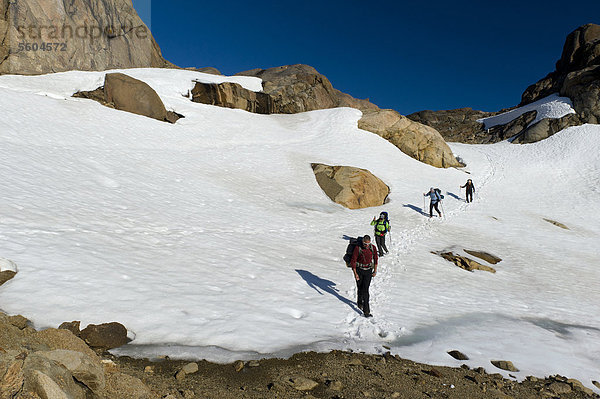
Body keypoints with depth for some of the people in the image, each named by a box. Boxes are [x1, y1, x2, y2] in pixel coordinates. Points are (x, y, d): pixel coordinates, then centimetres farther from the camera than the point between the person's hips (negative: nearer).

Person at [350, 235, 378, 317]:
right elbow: (353, 261, -12)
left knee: (365, 289, -8)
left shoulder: (373, 248, -9)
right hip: (359, 270, -1)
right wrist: (355, 274, -14)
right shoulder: (358, 248, -18)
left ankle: (366, 311, -5)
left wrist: (375, 270, 8)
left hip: (368, 270, 1)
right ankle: (359, 302, 37)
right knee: (360, 288, 9)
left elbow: (375, 259, 8)